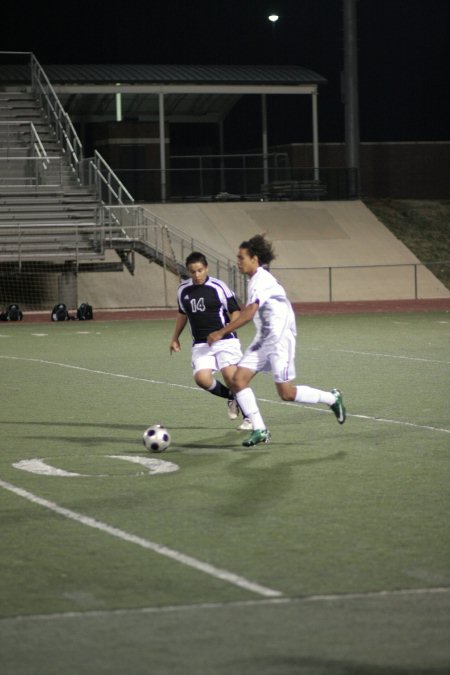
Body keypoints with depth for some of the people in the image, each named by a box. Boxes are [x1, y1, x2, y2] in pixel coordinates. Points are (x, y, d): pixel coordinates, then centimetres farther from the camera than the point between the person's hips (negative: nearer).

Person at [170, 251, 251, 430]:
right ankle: (231, 397, 13)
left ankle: (248, 418, -2)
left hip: (224, 341, -4)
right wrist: (175, 338, 27)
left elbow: (235, 311, -2)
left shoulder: (218, 287, -8)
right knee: (201, 378, -17)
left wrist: (226, 330, -18)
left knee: (230, 376, -20)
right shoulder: (183, 290, 8)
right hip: (201, 345, 4)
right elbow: (182, 313, 25)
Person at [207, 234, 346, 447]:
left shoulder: (262, 280, -19)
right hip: (263, 339, 9)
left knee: (286, 393, -6)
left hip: (280, 339, -9)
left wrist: (221, 332, -30)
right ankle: (259, 430, -3)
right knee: (238, 379, -5)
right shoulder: (256, 280, 11)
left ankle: (331, 398, 16)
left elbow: (249, 313, -29)